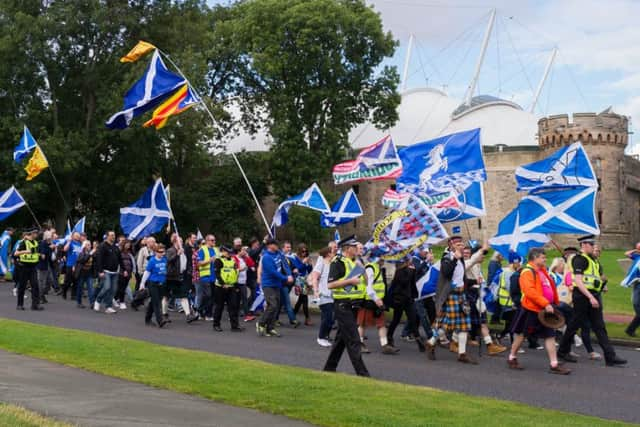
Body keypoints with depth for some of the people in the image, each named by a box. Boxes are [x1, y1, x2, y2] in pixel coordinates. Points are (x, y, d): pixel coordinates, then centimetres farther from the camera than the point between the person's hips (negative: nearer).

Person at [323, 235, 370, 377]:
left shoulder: (354, 262, 17)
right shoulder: (338, 262, -12)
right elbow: (330, 284, -20)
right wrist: (350, 281, -22)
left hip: (353, 306, 9)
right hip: (343, 306, -9)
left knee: (341, 339, 15)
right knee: (353, 341, -9)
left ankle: (329, 368, 25)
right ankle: (362, 373, -8)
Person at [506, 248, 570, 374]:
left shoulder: (542, 271, 14)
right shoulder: (527, 272, -15)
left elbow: (550, 288, 24)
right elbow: (530, 291, -26)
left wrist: (554, 303, 14)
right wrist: (545, 304, -28)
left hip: (544, 310, 8)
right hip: (530, 310, -8)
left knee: (550, 336, 2)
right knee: (521, 334, 6)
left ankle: (554, 364, 2)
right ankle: (512, 359, 23)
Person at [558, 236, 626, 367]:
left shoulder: (591, 259, 17)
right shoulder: (579, 259, -13)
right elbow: (578, 281, -21)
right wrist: (591, 297, -25)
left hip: (592, 296, 9)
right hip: (582, 297, -9)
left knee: (600, 327, 5)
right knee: (575, 325, 3)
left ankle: (610, 357, 2)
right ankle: (563, 351, 19)